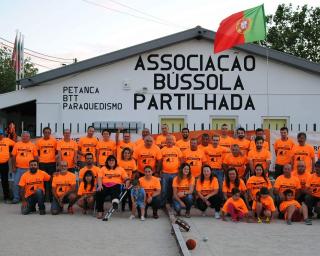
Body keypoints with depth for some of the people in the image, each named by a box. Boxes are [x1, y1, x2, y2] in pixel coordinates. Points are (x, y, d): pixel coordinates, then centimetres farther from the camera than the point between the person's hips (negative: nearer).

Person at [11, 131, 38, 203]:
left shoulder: (33, 145, 3)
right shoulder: (17, 144, 4)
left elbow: (36, 157, 5)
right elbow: (13, 156, 5)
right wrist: (13, 166, 1)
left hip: (29, 168, 0)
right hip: (18, 168, 1)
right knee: (16, 183, 2)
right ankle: (16, 198, 12)